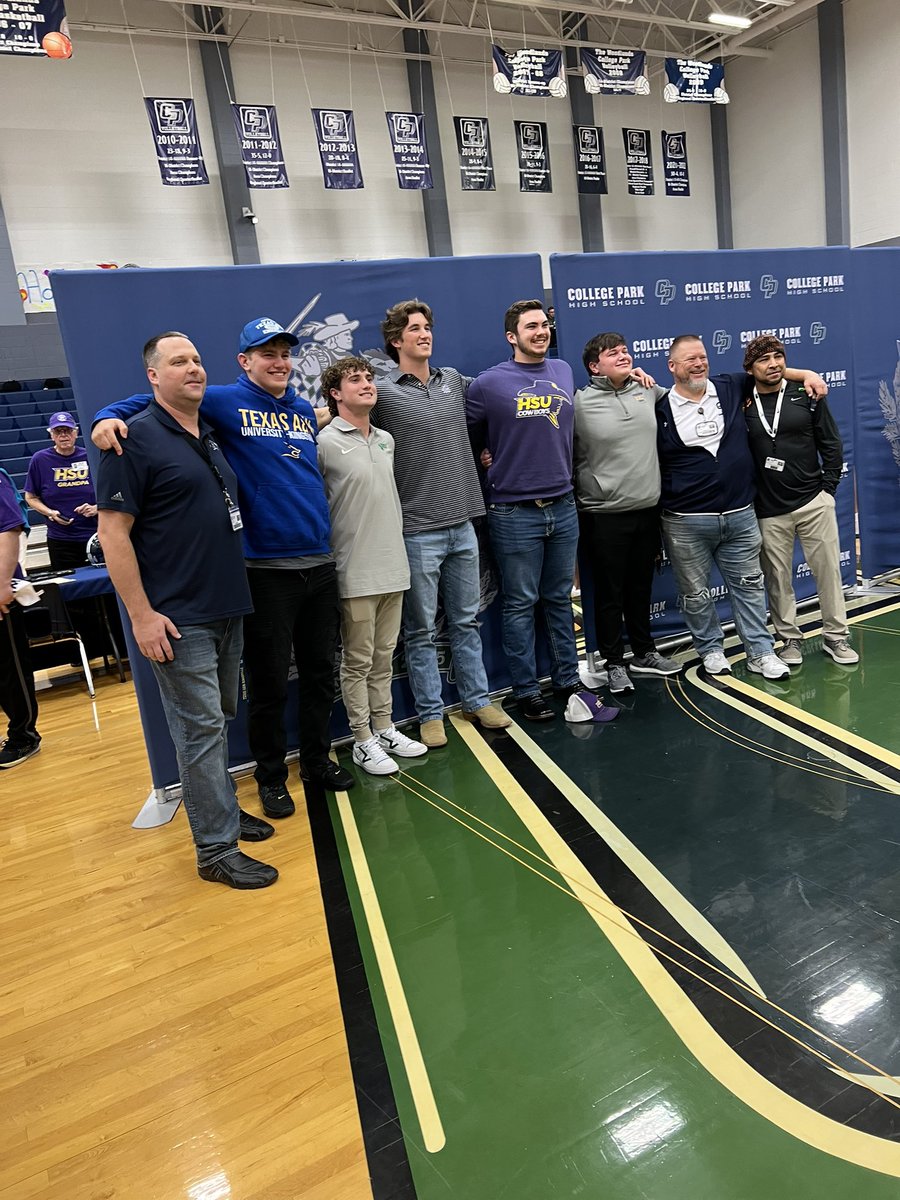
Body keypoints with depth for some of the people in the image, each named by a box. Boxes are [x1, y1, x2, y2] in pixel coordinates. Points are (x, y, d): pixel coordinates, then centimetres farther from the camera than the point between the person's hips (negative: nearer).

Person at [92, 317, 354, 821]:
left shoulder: (305, 410, 14)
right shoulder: (226, 402, -3)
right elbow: (156, 398, -4)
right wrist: (109, 416, -19)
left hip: (320, 563, 5)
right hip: (267, 570, -5)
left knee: (321, 674, 15)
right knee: (270, 683, 5)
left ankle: (318, 759, 34)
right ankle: (272, 777, 25)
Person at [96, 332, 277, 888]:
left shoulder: (211, 435, 13)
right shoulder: (136, 438, -10)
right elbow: (113, 532, -14)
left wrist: (235, 590, 15)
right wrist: (141, 614, -18)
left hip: (227, 608, 8)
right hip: (178, 618, -8)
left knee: (220, 719, 18)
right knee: (201, 727, -2)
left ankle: (221, 807, 35)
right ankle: (218, 850, 9)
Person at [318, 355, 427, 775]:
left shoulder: (386, 440, 12)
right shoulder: (326, 442, -10)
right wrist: (336, 546, -6)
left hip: (393, 567, 6)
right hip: (356, 573, -6)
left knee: (383, 657, 16)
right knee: (358, 661, 5)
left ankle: (384, 728, 29)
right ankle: (362, 741, 18)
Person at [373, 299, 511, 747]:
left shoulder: (454, 380, 10)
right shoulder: (383, 393, -6)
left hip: (462, 525, 5)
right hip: (417, 531, -5)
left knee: (466, 622, 15)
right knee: (422, 630, 5)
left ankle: (477, 700, 28)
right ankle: (430, 714, 18)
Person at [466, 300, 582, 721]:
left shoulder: (563, 371, 9)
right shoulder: (489, 383, -7)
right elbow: (467, 441, 3)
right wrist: (495, 469, 9)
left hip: (563, 507, 5)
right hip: (514, 513, -4)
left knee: (560, 599, 14)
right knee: (520, 604, 4)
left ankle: (568, 680, 26)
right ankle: (526, 691, 16)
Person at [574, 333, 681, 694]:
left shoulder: (648, 391, 7)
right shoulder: (580, 403, -9)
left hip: (648, 508, 5)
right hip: (604, 514, -5)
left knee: (641, 588, 18)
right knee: (610, 593, 6)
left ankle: (644, 653, 34)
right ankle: (614, 663, 21)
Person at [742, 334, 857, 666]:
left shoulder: (806, 395, 2)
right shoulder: (742, 405, -1)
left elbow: (831, 443, 5)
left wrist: (828, 487, 1)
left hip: (814, 502, 1)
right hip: (769, 511, -1)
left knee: (828, 570, 7)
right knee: (778, 579, 7)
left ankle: (836, 636, 22)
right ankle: (790, 638, 22)